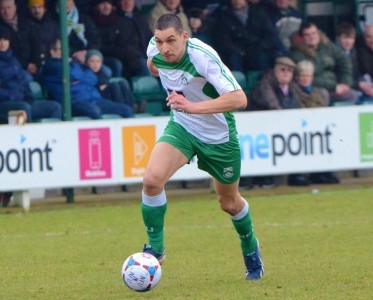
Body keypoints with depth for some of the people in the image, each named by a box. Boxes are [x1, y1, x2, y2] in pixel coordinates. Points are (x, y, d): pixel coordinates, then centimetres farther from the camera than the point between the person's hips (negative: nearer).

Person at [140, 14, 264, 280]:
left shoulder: (203, 56, -33)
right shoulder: (155, 50, -16)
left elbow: (239, 99, -41)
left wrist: (193, 106, -48)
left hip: (219, 135, -3)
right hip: (181, 127, 3)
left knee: (229, 203, 15)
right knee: (152, 179, -23)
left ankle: (250, 247, 46)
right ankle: (155, 248, -5)